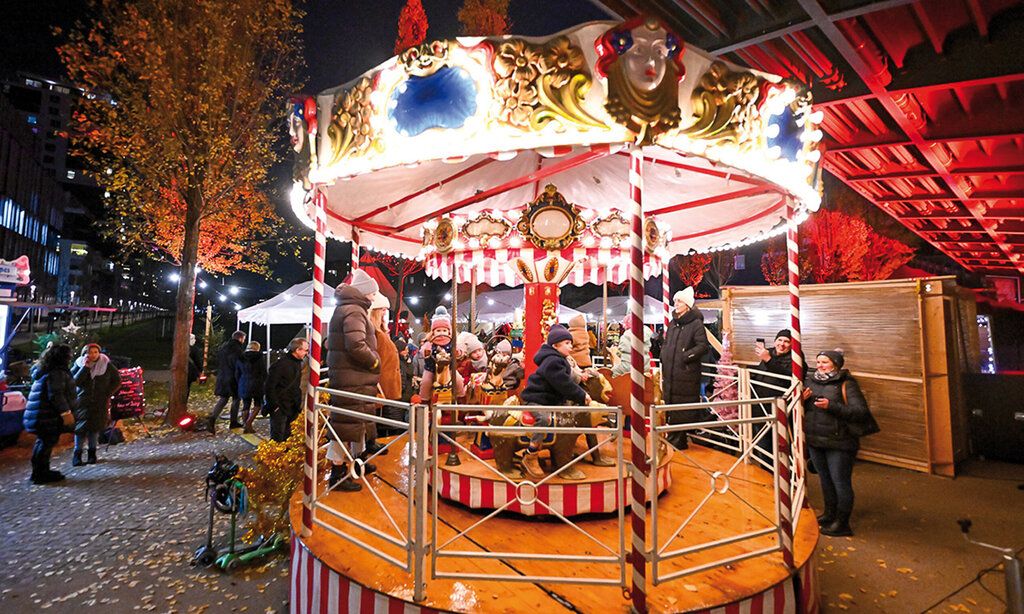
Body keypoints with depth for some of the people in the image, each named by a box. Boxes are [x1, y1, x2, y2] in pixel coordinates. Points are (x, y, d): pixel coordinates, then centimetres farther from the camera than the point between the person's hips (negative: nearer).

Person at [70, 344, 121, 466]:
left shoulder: (106, 365, -2)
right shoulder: (79, 365, -2)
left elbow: (117, 380, 6)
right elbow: (75, 381, -16)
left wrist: (108, 394, -3)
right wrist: (85, 367, -21)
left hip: (100, 402, 0)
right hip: (83, 402, 0)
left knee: (95, 427, 6)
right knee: (82, 427, -4)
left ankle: (92, 453, 17)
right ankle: (77, 454, 5)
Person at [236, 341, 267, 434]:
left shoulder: (241, 358, 6)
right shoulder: (258, 357, -8)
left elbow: (237, 374, 12)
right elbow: (264, 372, -5)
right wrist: (264, 382, 11)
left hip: (244, 385, 4)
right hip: (256, 384, -4)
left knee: (246, 406, 12)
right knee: (258, 404, 8)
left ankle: (246, 426, 15)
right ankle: (248, 423, -7)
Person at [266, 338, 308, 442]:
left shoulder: (297, 363, 9)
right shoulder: (281, 364, -18)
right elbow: (270, 386, -18)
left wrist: (298, 404, 11)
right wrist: (275, 405, -18)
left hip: (292, 409, 8)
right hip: (280, 409, -8)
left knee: (287, 437, 17)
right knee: (277, 438, -1)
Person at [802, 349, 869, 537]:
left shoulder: (846, 384, -9)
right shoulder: (810, 380, 5)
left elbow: (861, 412, -18)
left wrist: (831, 406, -26)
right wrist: (802, 399, -8)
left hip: (838, 443, -6)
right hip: (814, 440, 6)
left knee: (840, 481, 3)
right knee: (825, 479, 19)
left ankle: (842, 523, 17)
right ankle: (829, 514, 36)